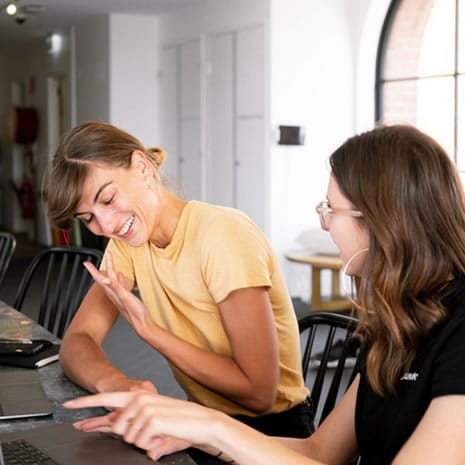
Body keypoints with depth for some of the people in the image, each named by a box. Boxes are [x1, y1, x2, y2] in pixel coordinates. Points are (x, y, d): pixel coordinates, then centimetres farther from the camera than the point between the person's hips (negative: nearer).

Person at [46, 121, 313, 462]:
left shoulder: (222, 235, -21)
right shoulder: (127, 241, 2)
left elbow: (259, 392, -22)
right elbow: (77, 341, -7)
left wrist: (147, 328, -22)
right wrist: (112, 381, -29)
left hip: (271, 432, -6)